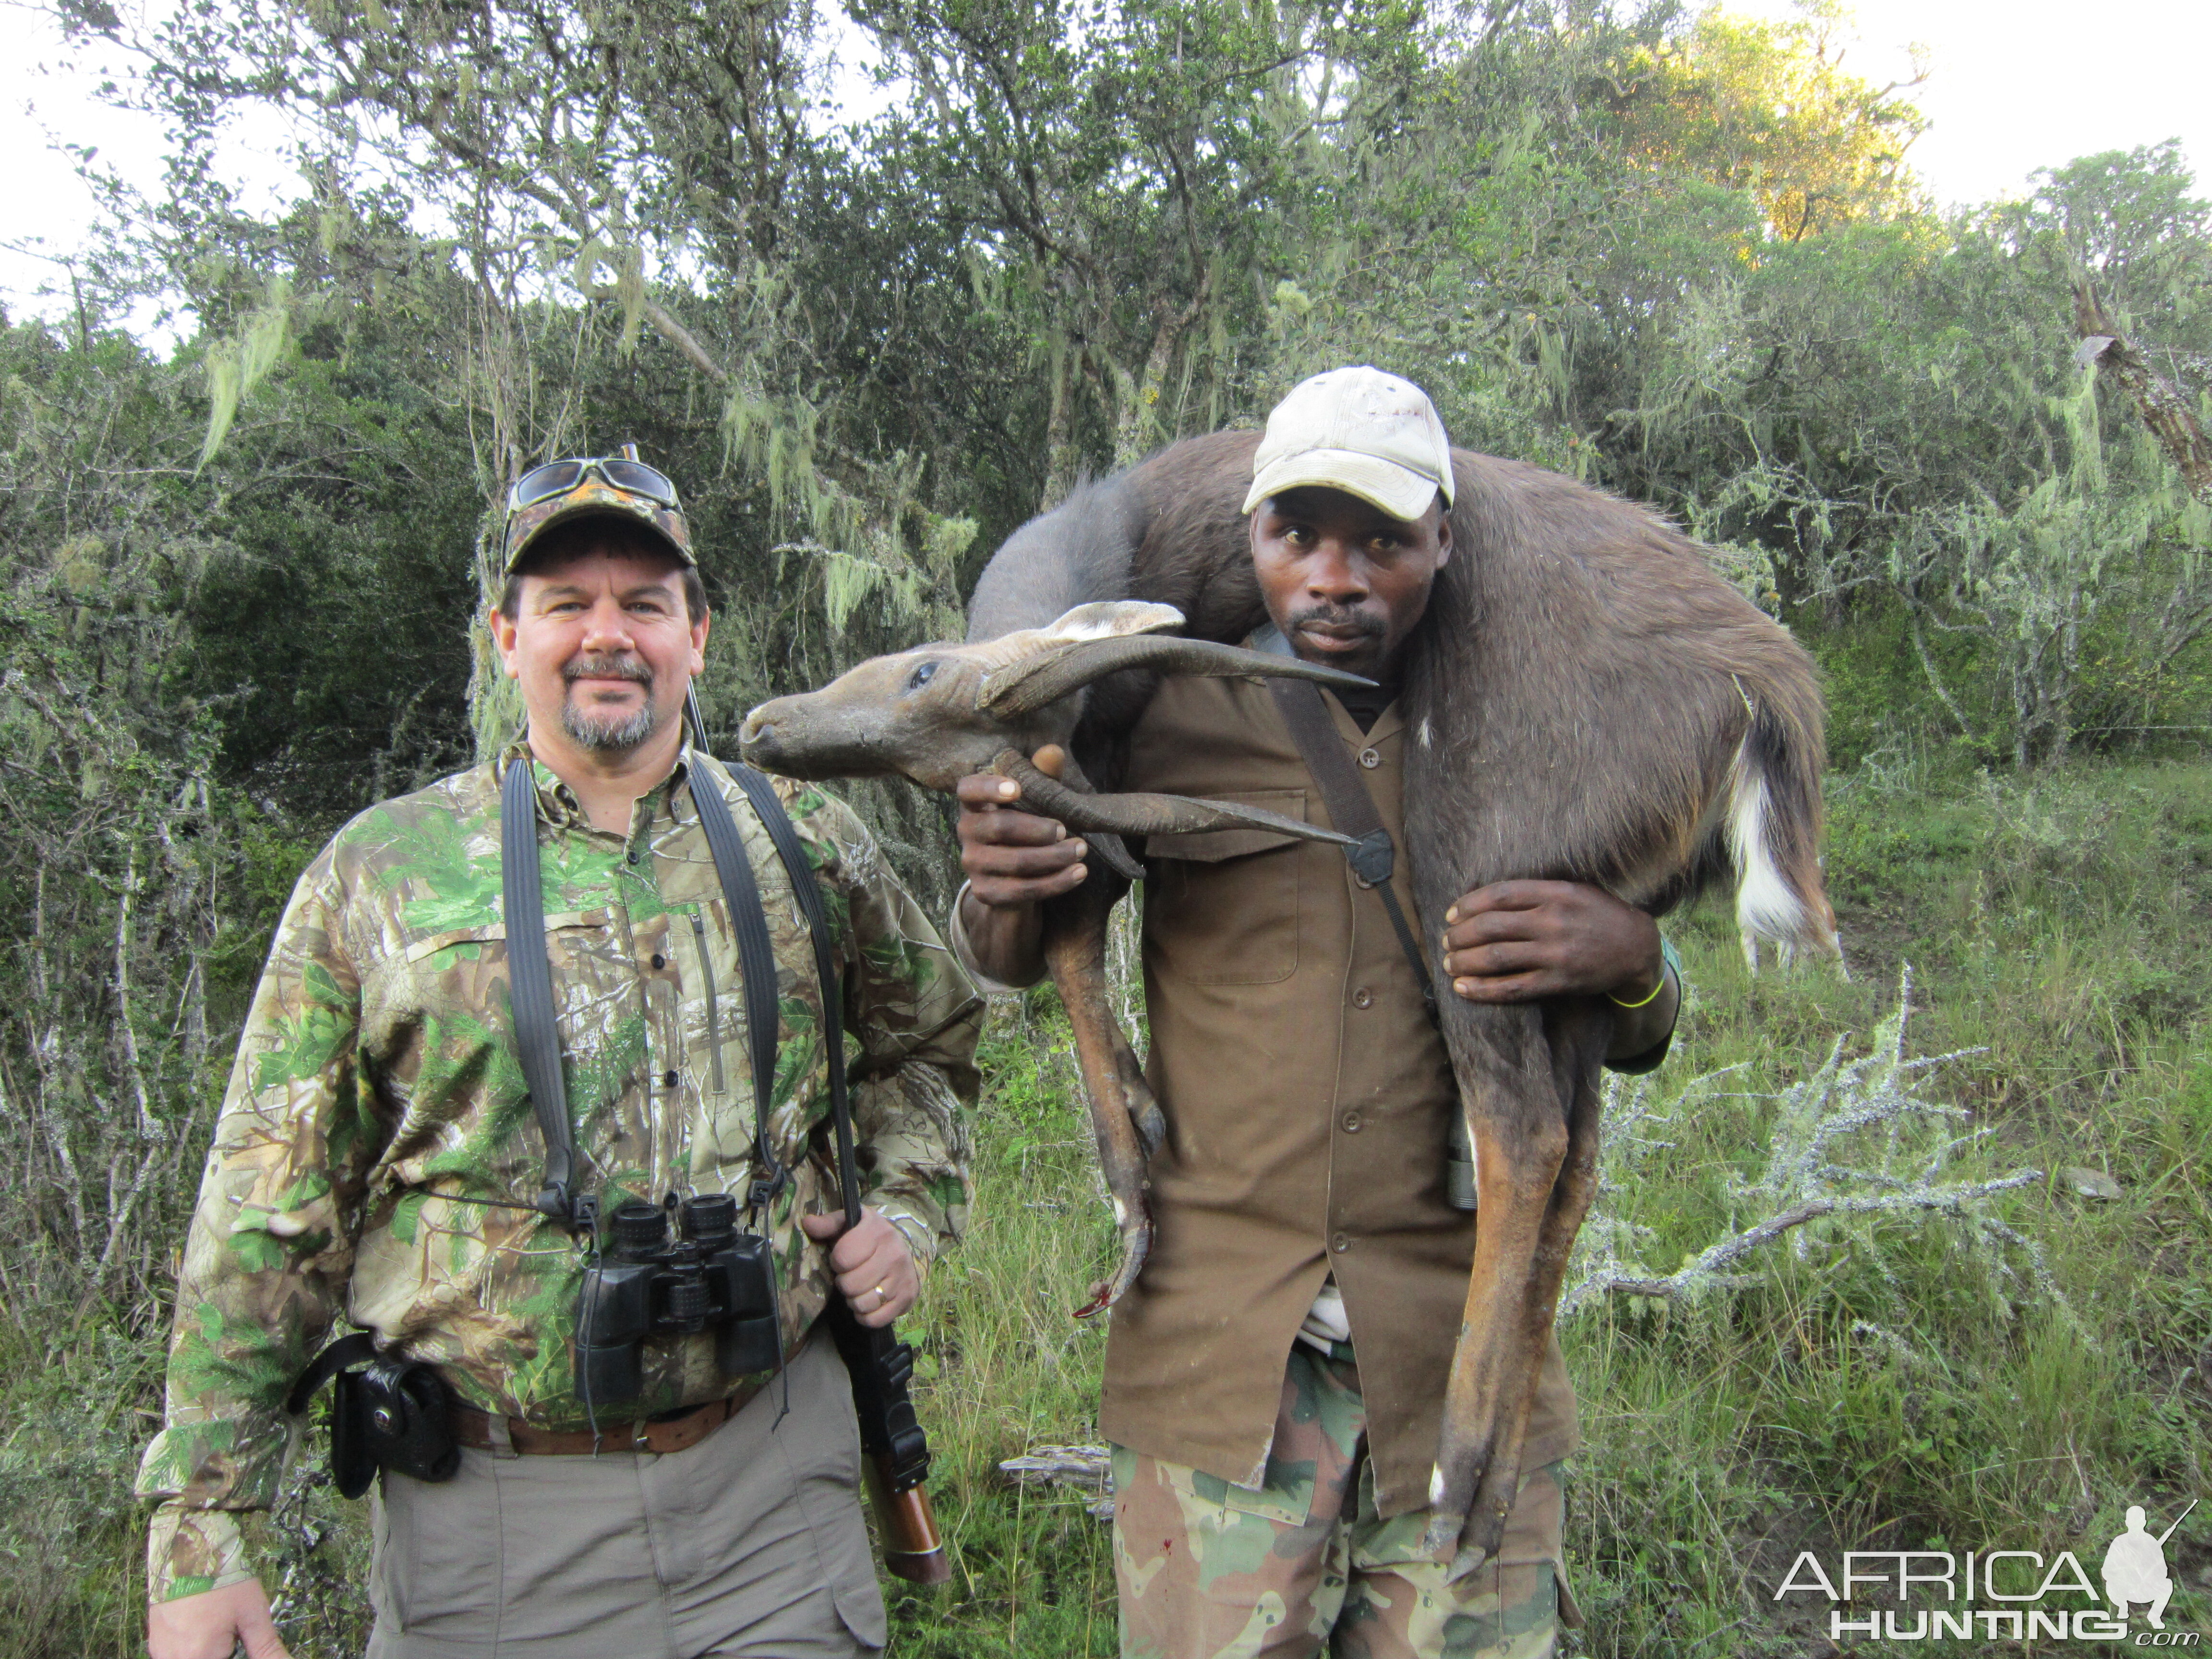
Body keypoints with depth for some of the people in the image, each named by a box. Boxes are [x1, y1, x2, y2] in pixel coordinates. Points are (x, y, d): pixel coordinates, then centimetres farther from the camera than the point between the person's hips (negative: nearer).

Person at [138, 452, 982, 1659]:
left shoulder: (804, 843, 3)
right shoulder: (381, 870, -2)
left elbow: (925, 1037, 19)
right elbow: (264, 1222, -1)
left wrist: (906, 1207, 2)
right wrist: (199, 1537, -2)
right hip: (490, 1513, 0)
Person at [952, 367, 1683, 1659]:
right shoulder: (1174, 725, 0)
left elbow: (1642, 1045, 10)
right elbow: (1015, 968, 10)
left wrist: (1634, 959, -15)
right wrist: (1000, 890, -15)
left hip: (1462, 1368, 1)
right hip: (1220, 1368, 0)